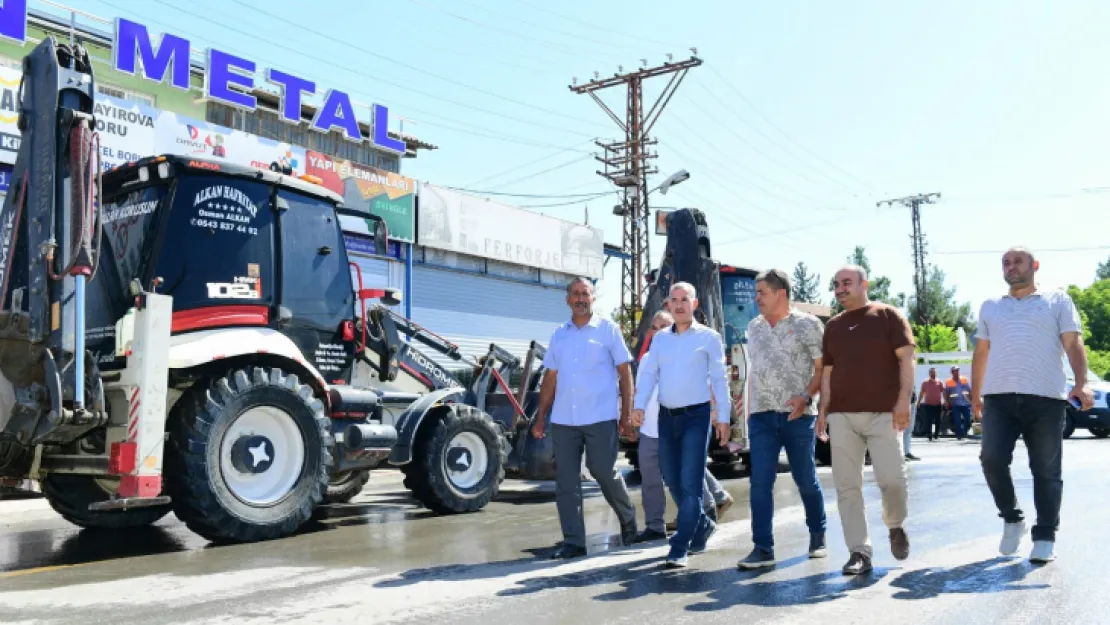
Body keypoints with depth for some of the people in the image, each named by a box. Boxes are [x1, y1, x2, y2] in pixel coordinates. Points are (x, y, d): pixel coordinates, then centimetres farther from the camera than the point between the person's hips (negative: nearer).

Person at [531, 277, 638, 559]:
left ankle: (628, 518, 28)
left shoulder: (608, 329, 1)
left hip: (600, 418, -4)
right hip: (563, 420, 4)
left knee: (604, 473, 0)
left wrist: (627, 413, -4)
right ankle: (573, 542, 10)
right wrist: (540, 418, 11)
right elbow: (550, 378, 15)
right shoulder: (559, 334, 12)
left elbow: (625, 372, 1)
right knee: (565, 483, 2)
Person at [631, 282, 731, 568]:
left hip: (696, 416, -5)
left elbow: (719, 379, -1)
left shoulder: (709, 337, 0)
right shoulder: (660, 338, 11)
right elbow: (648, 374, 5)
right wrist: (639, 406, -10)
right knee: (673, 482, 12)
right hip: (666, 416, 5)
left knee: (690, 483, -7)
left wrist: (723, 418, -6)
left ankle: (680, 548, -3)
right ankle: (702, 525, 34)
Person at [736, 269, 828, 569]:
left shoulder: (807, 324, -3)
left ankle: (818, 537, 29)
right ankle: (763, 548, -2)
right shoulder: (754, 327, 12)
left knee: (806, 480, 8)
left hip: (798, 415, -3)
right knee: (760, 482, -4)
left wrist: (806, 397, -19)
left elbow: (822, 368, -5)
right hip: (761, 416, 4)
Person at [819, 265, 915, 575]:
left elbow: (906, 358, -3)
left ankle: (895, 525, 21)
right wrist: (823, 409, 10)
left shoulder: (887, 315, 4)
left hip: (883, 413, -4)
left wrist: (903, 399, -13)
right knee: (847, 487, -1)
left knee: (892, 478, -10)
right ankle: (859, 552, 5)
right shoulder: (833, 326, 17)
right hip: (841, 415, 4)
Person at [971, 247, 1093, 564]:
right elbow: (981, 352, 22)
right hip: (999, 397, 2)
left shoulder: (1057, 300, 11)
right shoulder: (990, 306, 20)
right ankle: (1012, 518, 11)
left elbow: (1073, 343, 1)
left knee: (1046, 470, 1)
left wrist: (1082, 382, -14)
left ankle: (1045, 537, 9)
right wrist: (975, 394, 18)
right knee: (992, 459, -11)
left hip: (1046, 397, -2)